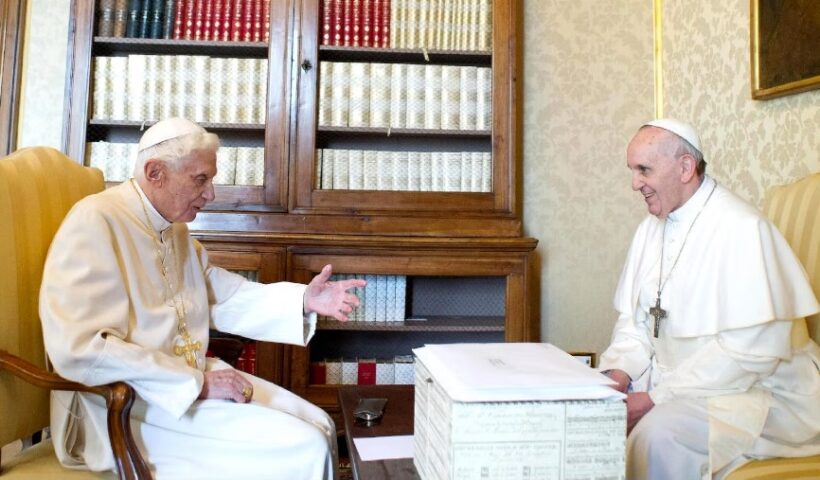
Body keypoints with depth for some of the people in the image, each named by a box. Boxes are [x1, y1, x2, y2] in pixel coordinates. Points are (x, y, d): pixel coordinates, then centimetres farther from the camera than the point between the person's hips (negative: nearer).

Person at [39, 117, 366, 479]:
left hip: (189, 379, 9)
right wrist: (196, 383, -23)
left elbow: (224, 298, 12)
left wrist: (303, 300, -4)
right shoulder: (96, 222, -17)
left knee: (319, 427, 2)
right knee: (301, 451, -18)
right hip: (125, 405, -9)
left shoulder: (175, 229, 13)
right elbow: (78, 350, -26)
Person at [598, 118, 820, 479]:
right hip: (673, 379, 7)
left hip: (753, 391, -7)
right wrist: (618, 373, -9)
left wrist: (655, 398, -23)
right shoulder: (651, 228, 8)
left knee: (658, 433, -33)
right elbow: (634, 321, 10)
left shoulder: (741, 229, -18)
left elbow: (751, 351, -24)